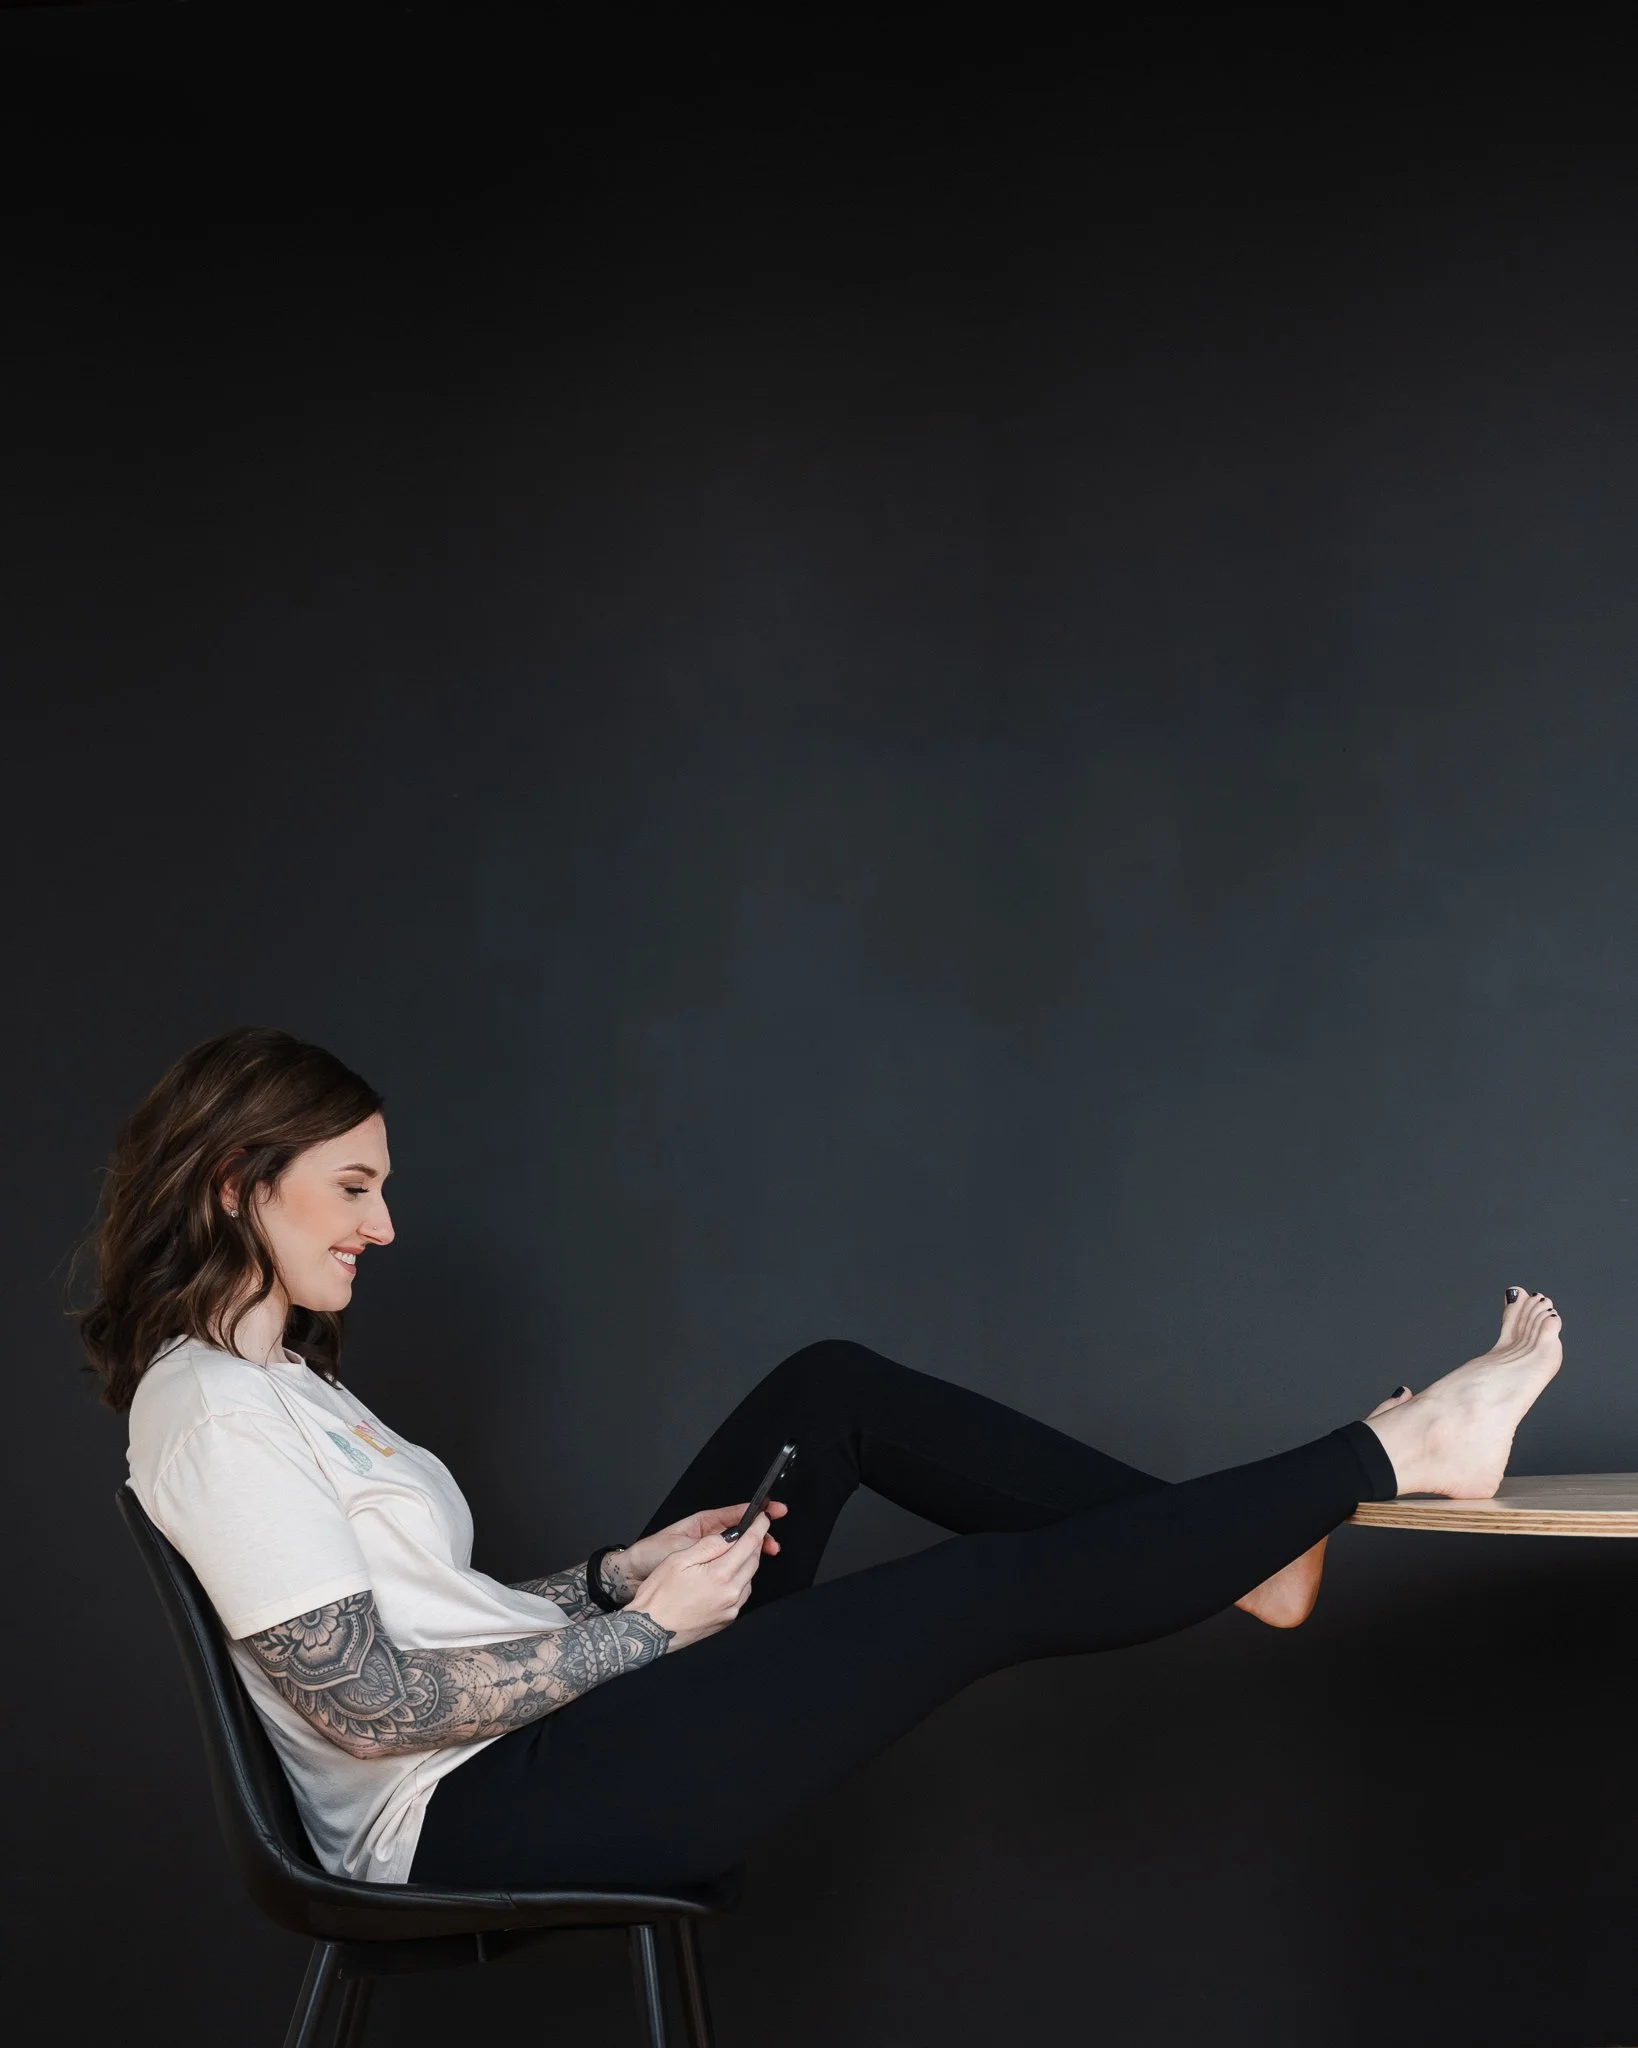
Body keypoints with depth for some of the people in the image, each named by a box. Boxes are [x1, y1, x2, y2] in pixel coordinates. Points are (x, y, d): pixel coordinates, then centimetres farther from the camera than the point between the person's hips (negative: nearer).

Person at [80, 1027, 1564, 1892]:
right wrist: (644, 1626, -12)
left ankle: (1237, 1556, 8)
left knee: (831, 1389, 6)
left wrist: (617, 1576, 1)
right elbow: (373, 1706, -20)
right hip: (478, 1818, -10)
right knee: (997, 1585, -12)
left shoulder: (285, 1379, 15)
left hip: (537, 1734, 10)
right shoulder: (207, 1413, -16)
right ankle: (1392, 1453, 2)